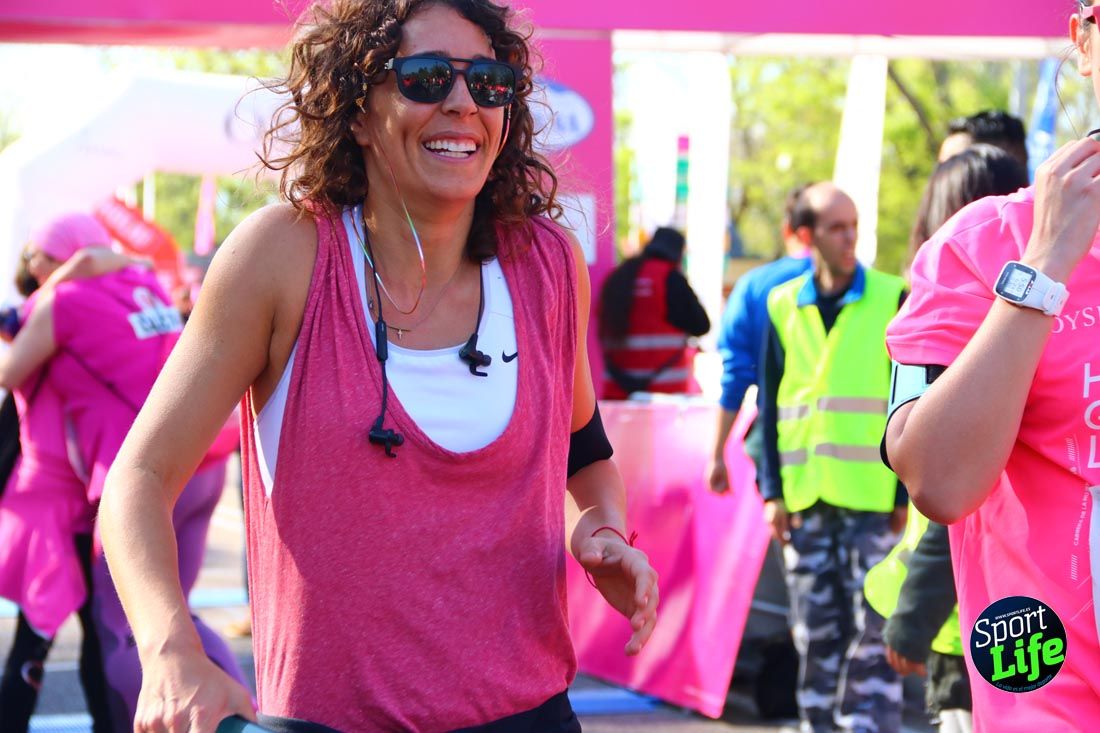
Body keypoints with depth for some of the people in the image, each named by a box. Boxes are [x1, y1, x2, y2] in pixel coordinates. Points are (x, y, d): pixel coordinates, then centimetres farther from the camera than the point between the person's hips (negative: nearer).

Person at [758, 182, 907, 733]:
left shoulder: (891, 299, -1)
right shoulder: (784, 306, 8)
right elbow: (769, 406, 11)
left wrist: (907, 493, -5)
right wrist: (772, 491, 4)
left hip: (872, 498, -3)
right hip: (804, 500, 3)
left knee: (872, 630, -5)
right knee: (815, 633, 9)